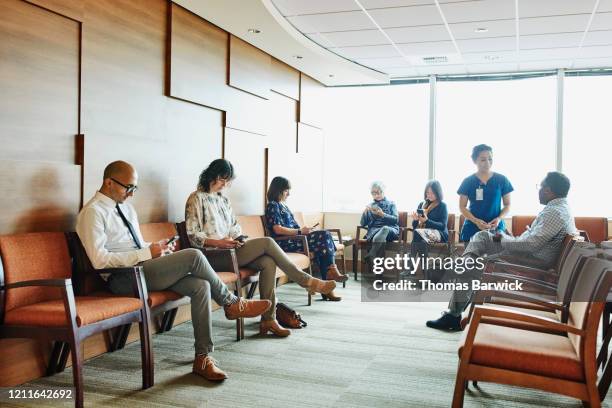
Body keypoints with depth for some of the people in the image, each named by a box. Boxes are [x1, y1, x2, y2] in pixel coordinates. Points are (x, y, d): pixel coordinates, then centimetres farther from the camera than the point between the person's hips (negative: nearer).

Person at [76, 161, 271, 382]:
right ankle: (232, 303, -1)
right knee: (193, 256, -22)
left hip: (144, 269, 8)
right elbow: (99, 260, -18)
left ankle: (203, 358, -12)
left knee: (200, 286, -16)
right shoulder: (93, 212, -9)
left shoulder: (126, 208, 18)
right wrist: (148, 253, -18)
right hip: (122, 278, -8)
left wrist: (158, 248, 1)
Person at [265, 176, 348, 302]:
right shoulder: (272, 206, -3)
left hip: (294, 238, 8)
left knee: (325, 235, -16)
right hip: (284, 243, -8)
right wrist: (300, 231, -14)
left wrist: (303, 230, 3)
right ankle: (332, 270, -14)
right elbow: (277, 229, -15)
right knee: (323, 237, -22)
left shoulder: (283, 205, 25)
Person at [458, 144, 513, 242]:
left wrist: (499, 218, -11)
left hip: (496, 228, 0)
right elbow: (462, 207, 2)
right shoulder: (468, 181, 2)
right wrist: (476, 221, -14)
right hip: (472, 228, 0)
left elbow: (507, 205, 9)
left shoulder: (501, 180, 3)